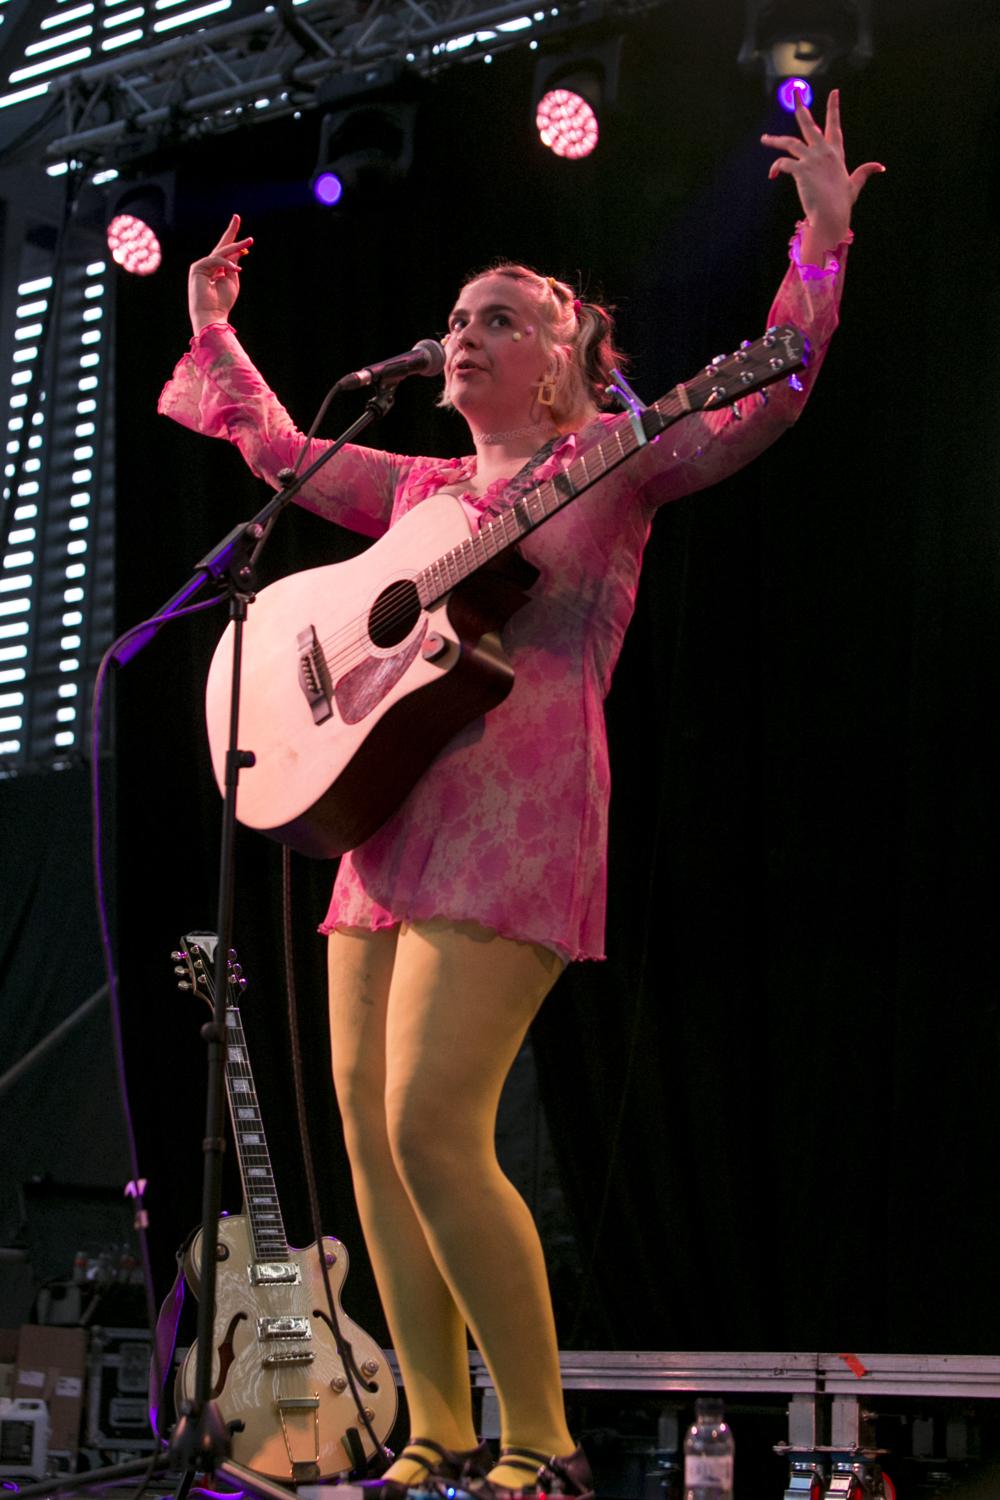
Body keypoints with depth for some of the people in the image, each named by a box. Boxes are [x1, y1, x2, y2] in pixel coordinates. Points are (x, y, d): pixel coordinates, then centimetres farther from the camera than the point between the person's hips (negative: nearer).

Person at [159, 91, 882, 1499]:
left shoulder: (613, 461, 7)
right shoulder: (419, 485, 24)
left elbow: (767, 402, -3)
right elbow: (279, 446, 37)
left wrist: (821, 240, -10)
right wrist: (214, 325, 39)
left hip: (518, 813, -7)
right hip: (392, 811, 8)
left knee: (432, 1129, -18)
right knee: (369, 1127, 3)